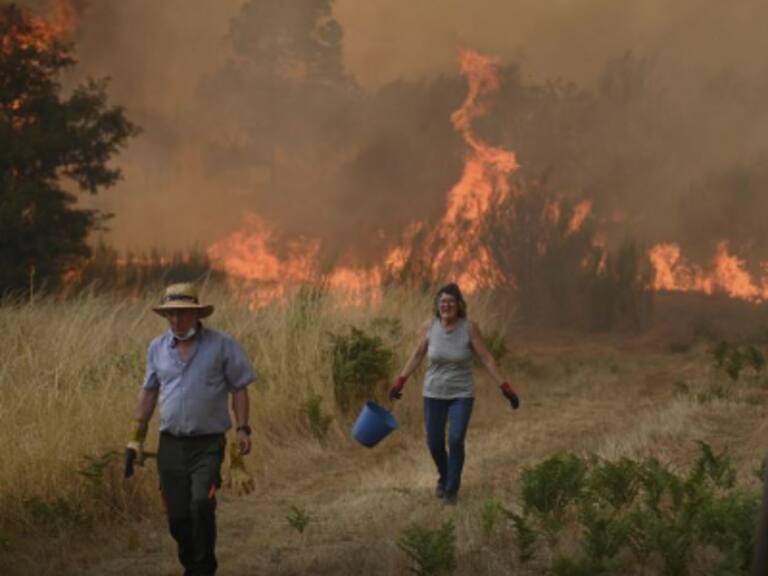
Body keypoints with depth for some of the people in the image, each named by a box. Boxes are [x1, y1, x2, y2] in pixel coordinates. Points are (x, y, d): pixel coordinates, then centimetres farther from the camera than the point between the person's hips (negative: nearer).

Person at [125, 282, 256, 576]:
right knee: (177, 517, 5)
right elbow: (148, 393, 14)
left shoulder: (221, 345, -4)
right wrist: (135, 439, 11)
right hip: (170, 444, 4)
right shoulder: (157, 348, 6)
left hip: (208, 444, -4)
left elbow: (239, 389, 1)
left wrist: (243, 429, -8)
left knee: (201, 505, -20)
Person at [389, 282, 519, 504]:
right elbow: (417, 355, 6)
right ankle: (444, 477, 36)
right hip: (434, 394, 2)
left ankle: (452, 489, 4)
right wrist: (399, 382, 8)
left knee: (456, 440, -15)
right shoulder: (429, 326, -8)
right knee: (434, 443, 5)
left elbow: (486, 358, -8)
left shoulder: (469, 327, -13)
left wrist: (505, 388, -10)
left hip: (461, 394, -2)